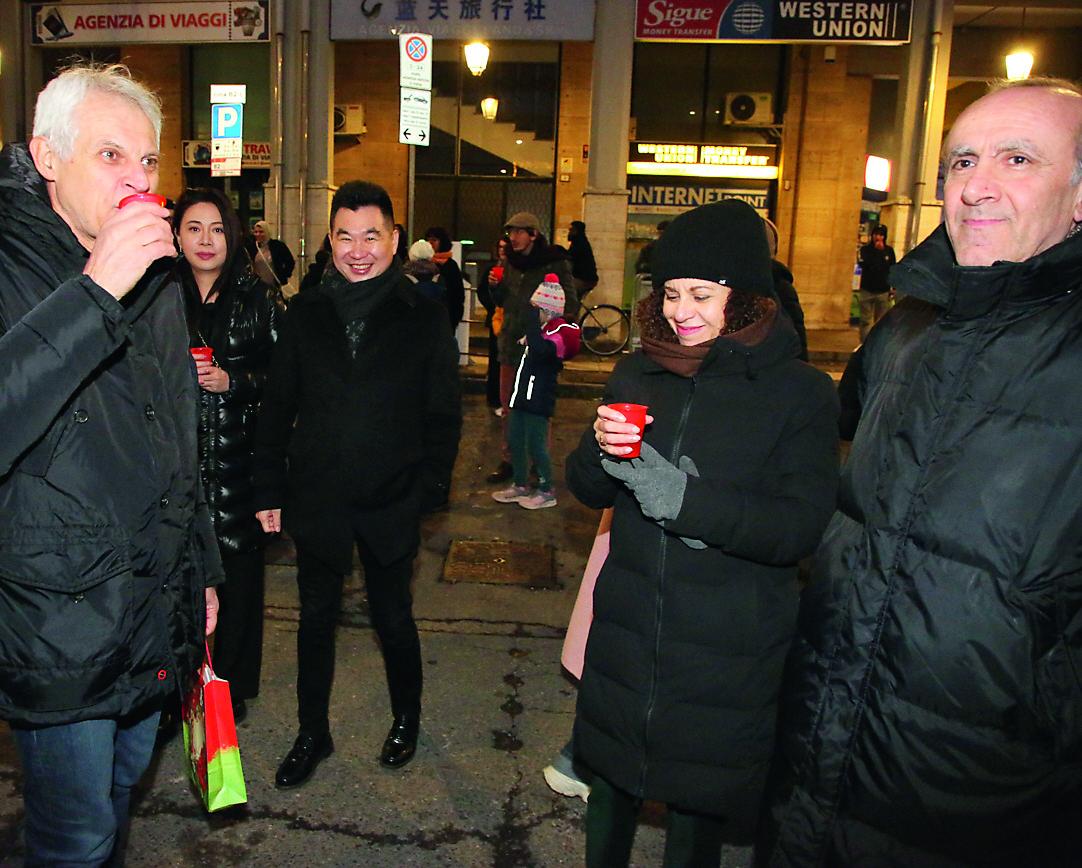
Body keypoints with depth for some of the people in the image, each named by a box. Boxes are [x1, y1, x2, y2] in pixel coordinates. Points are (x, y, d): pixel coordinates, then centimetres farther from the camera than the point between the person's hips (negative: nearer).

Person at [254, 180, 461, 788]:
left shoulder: (424, 318, -3)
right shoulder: (305, 314, 4)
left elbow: (444, 415, -2)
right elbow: (278, 407, 6)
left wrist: (430, 489, -11)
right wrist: (270, 491, 2)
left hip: (390, 503, -2)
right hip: (316, 500, 2)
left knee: (394, 618, 14)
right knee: (316, 619, 15)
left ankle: (407, 719, 39)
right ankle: (314, 733, 35)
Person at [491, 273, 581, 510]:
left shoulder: (561, 332, -15)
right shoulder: (543, 329, 14)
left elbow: (540, 349, -36)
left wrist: (533, 322, -29)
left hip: (539, 400, -10)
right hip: (523, 395, 10)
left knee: (535, 446, -5)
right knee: (515, 441, 15)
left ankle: (546, 491, 8)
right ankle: (520, 485, 27)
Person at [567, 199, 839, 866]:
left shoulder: (801, 392, -9)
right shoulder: (638, 374, 3)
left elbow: (801, 526, -16)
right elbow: (589, 490, 7)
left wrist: (688, 499, -28)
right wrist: (601, 450, -15)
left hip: (730, 649, -3)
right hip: (627, 626, 4)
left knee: (700, 797, 13)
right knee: (612, 774, 20)